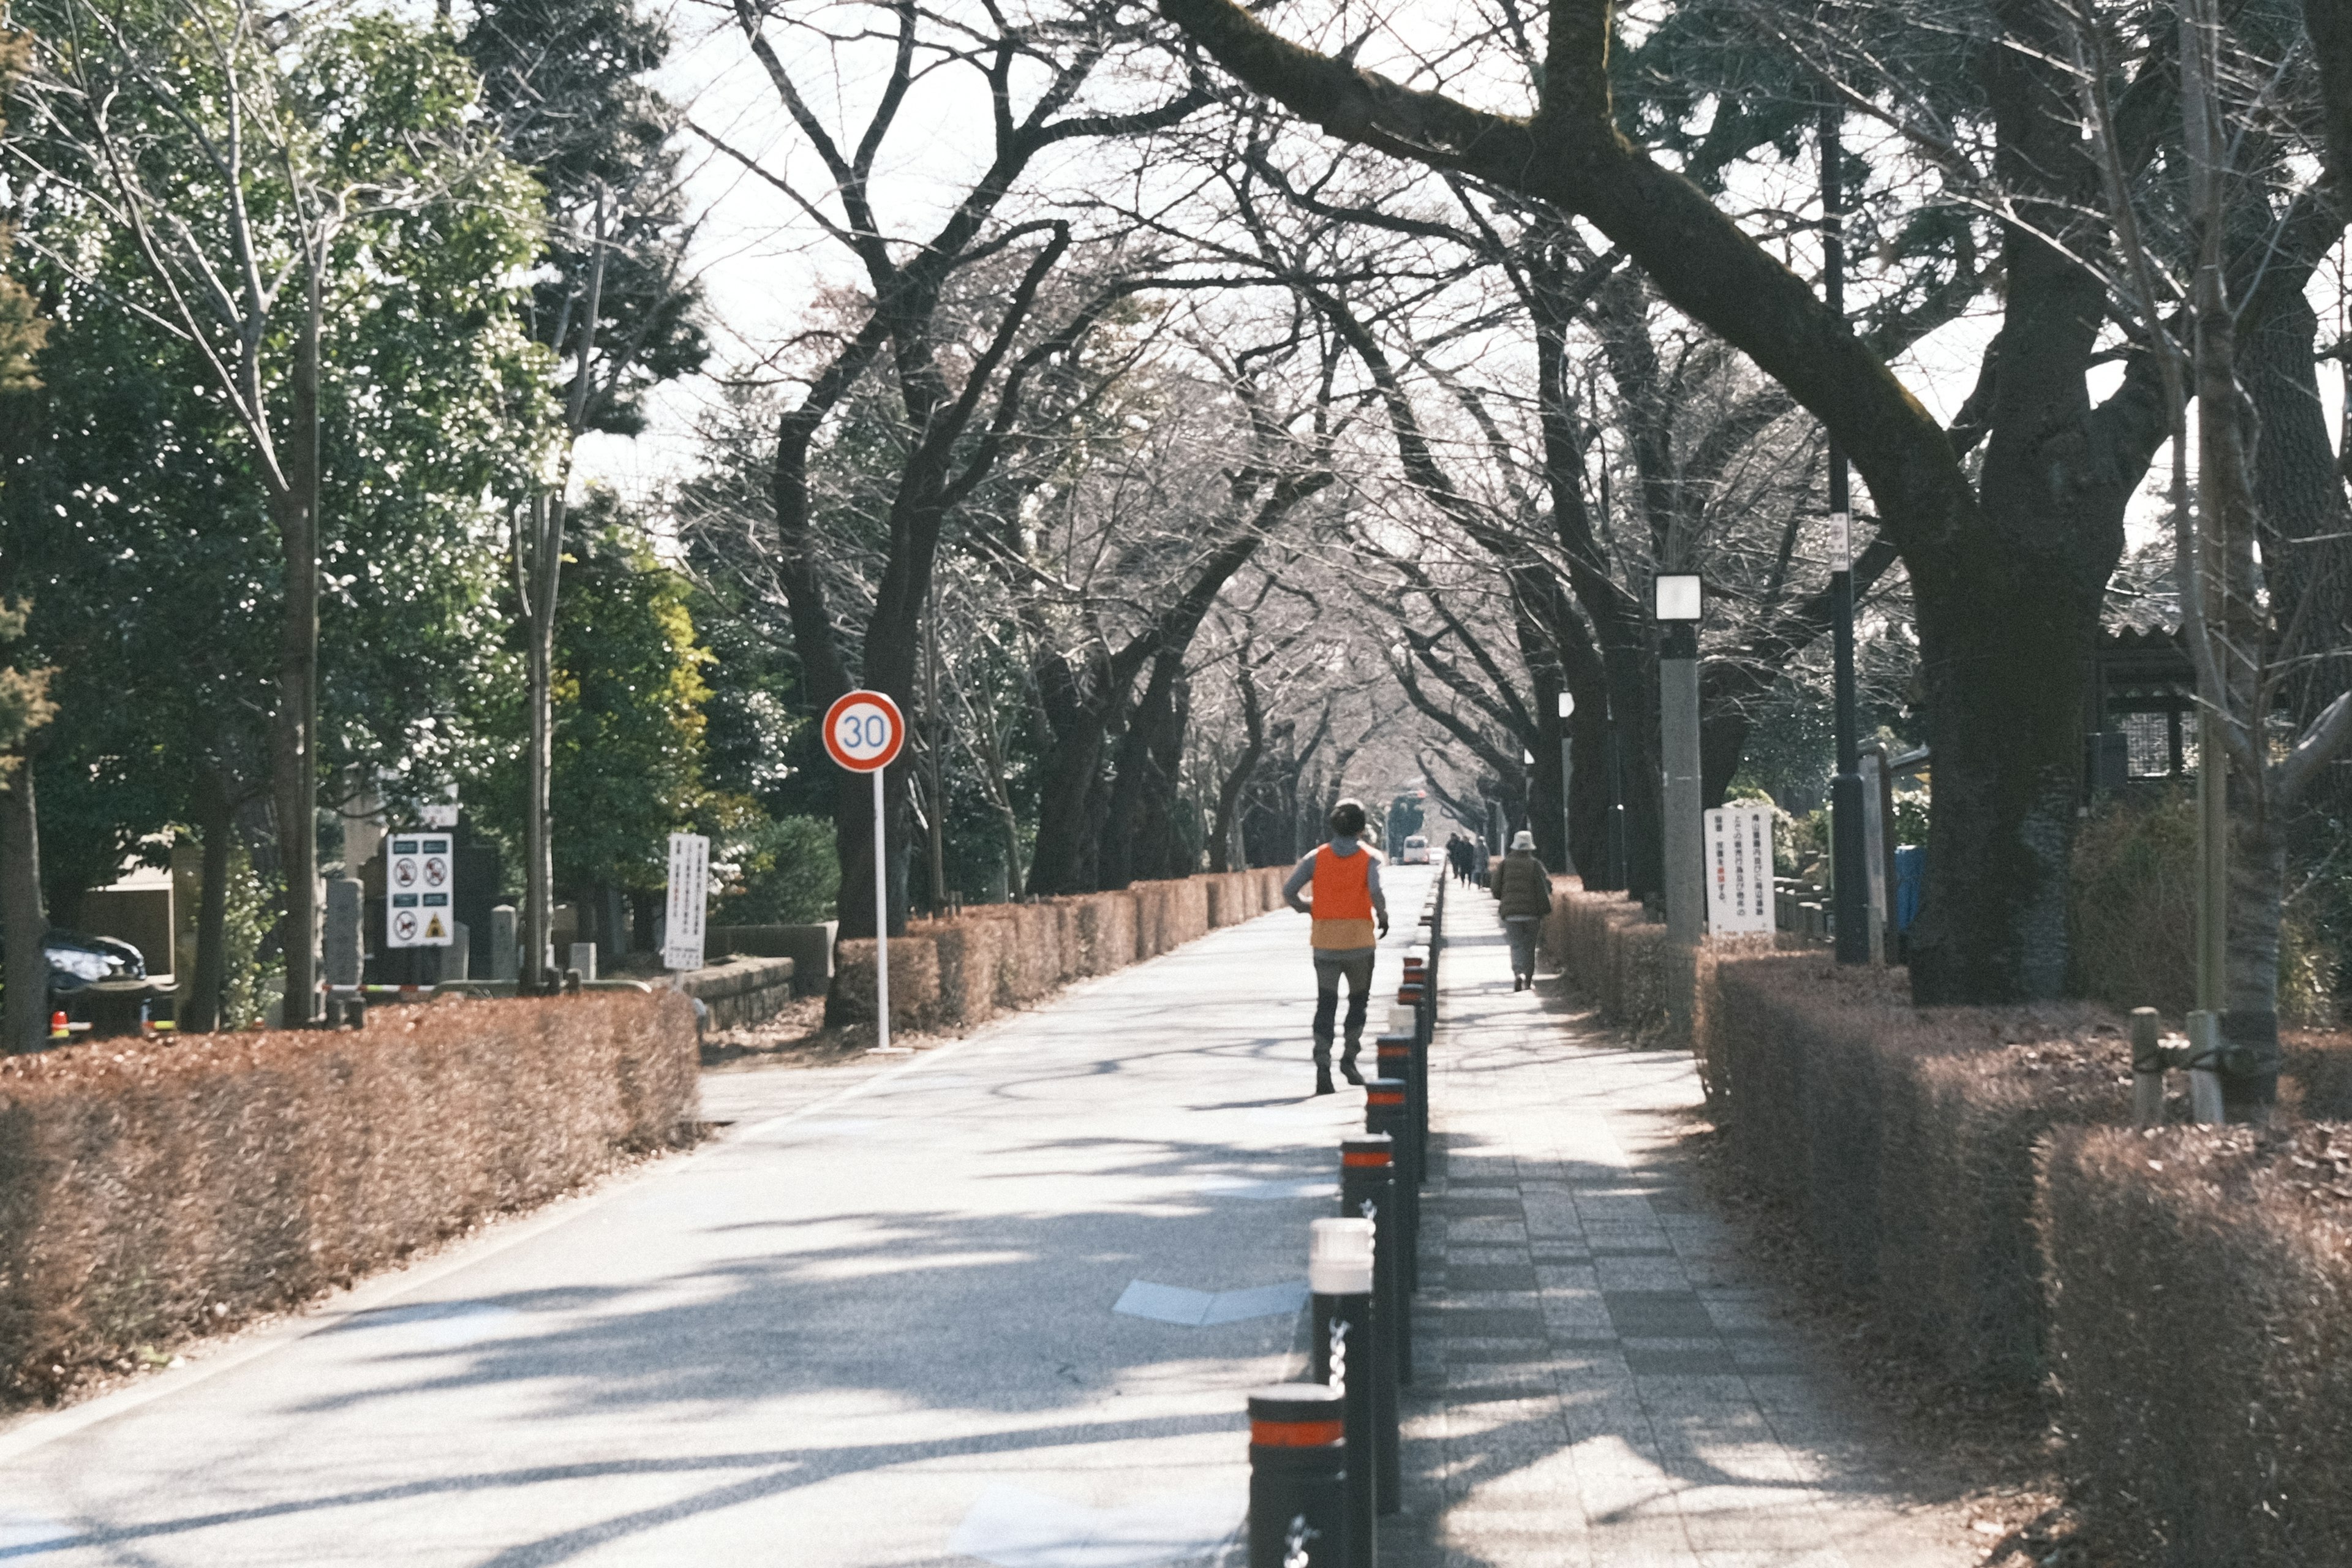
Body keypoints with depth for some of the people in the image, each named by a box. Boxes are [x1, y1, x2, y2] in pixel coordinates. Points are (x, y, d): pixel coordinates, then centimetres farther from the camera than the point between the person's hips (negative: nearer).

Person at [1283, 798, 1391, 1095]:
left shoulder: (1317, 857, 3)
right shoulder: (1369, 857, -3)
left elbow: (1289, 892, -5)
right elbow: (1376, 892, -20)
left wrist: (1306, 909, 13)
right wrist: (1383, 916, -2)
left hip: (1325, 940, 1)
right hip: (1359, 939, -1)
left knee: (1326, 1003, 1)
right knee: (1359, 999, 18)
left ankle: (1323, 1065, -12)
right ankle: (1350, 1057, 11)